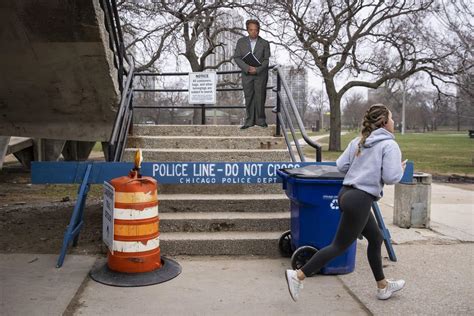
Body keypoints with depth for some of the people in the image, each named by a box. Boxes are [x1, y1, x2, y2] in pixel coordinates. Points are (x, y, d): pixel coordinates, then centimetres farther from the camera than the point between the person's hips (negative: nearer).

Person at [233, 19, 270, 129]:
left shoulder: (264, 43, -1)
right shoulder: (241, 42, 3)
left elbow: (266, 60, -3)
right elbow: (236, 57, -1)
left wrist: (257, 69, -17)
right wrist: (247, 68, -14)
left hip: (260, 74, -1)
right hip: (246, 74, 2)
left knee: (260, 97, -1)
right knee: (248, 97, 3)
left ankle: (260, 120, 10)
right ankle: (250, 120, 9)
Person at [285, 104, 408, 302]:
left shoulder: (358, 141, 10)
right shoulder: (389, 145, -9)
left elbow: (341, 166, 7)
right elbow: (391, 177, -15)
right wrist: (401, 169, 5)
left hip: (346, 193, 9)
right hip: (360, 199, -9)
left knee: (376, 238, 23)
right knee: (339, 246, 0)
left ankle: (383, 286, 36)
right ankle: (298, 275, 1)